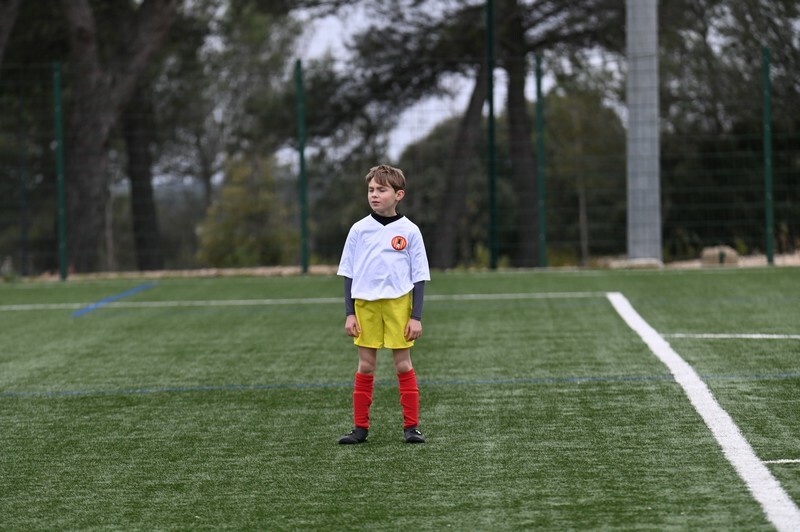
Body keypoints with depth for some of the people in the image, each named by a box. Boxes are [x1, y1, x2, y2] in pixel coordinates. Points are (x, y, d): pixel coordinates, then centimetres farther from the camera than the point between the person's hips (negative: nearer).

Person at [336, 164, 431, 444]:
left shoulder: (409, 231, -1)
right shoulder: (359, 230, 3)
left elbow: (419, 277, 2)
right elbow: (348, 274, 7)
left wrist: (416, 316, -4)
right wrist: (349, 313, 1)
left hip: (398, 303, -2)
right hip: (365, 304, 2)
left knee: (403, 364, 1)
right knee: (365, 366, 5)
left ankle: (411, 426, 6)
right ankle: (360, 427, 9)